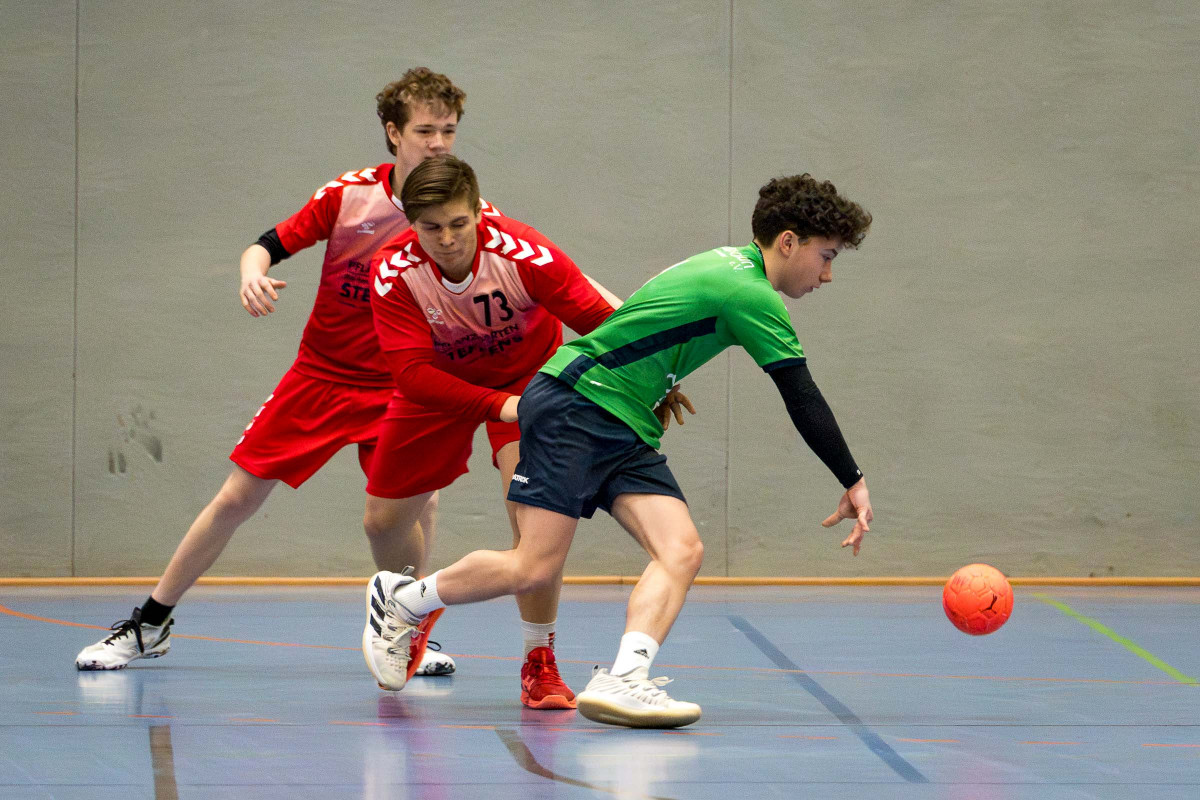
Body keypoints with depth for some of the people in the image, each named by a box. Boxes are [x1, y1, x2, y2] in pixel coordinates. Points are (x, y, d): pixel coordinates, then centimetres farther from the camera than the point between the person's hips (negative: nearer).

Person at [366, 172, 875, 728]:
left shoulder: (728, 267, 16)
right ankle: (401, 602, 12)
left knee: (681, 551, -11)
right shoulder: (751, 295, -15)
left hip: (627, 432, 10)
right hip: (572, 409, -10)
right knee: (535, 569, -12)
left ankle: (622, 681, -26)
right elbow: (803, 401, -16)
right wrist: (853, 482, -9)